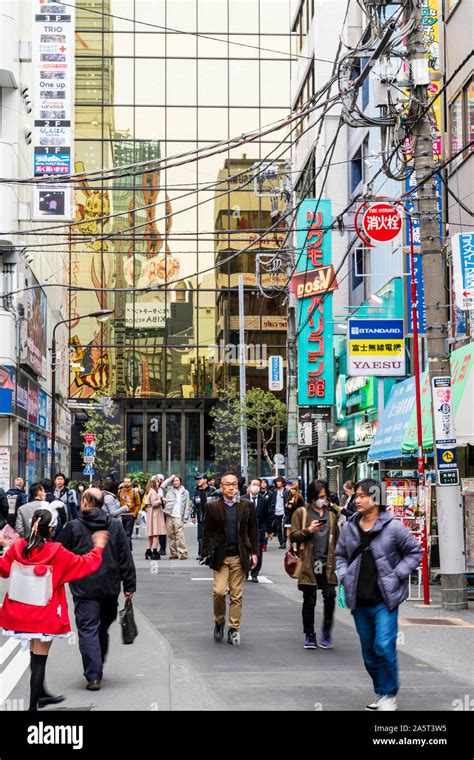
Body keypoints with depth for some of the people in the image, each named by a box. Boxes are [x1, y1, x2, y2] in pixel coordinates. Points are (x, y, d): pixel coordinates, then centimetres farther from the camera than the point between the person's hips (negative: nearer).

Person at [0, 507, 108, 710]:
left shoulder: (17, 547, -8)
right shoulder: (56, 553, -19)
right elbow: (85, 564, -10)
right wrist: (98, 546, 7)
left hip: (20, 614, 5)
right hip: (44, 617, -5)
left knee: (36, 656, 24)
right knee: (40, 660, 6)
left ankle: (41, 694, 41)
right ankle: (33, 705, 10)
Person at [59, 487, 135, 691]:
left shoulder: (73, 527, -6)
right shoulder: (116, 526, 3)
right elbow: (126, 558, 2)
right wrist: (129, 585, 6)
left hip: (84, 588, -4)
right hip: (110, 587, 4)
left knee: (88, 630, -1)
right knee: (103, 629, 18)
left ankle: (93, 676, -8)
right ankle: (97, 670, 28)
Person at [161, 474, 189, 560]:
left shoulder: (185, 492, 10)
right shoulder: (169, 490, 12)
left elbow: (186, 506, 8)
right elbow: (162, 485, -5)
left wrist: (185, 517, 0)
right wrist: (170, 478, 2)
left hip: (178, 517, -2)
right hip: (169, 516, 3)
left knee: (180, 535, -14)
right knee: (171, 535, 3)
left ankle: (183, 553, -15)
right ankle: (173, 553, 8)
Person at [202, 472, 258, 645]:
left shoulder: (247, 505, 5)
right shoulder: (213, 506, 2)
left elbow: (253, 531, 9)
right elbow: (207, 532, 4)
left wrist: (254, 553, 4)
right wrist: (206, 554, 0)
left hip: (239, 556, 1)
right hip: (220, 556, -1)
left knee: (237, 595, 3)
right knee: (219, 592, -9)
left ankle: (234, 628, 13)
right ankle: (219, 622, 15)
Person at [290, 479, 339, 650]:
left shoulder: (331, 515, 16)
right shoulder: (301, 513, 5)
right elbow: (293, 536, 1)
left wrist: (337, 561, 11)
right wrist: (308, 530, -15)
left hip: (327, 564, 2)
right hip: (309, 564, -2)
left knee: (330, 596, -10)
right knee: (309, 600, 4)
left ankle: (326, 632, 7)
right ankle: (309, 636, 15)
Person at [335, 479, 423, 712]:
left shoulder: (393, 527, -9)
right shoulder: (349, 528, 4)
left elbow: (415, 552, 0)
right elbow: (340, 555, 18)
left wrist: (396, 575, -8)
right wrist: (345, 577, 2)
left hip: (385, 599, -5)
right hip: (360, 601, 5)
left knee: (384, 646, -15)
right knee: (369, 652, 12)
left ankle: (388, 695, 1)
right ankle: (380, 693, 27)